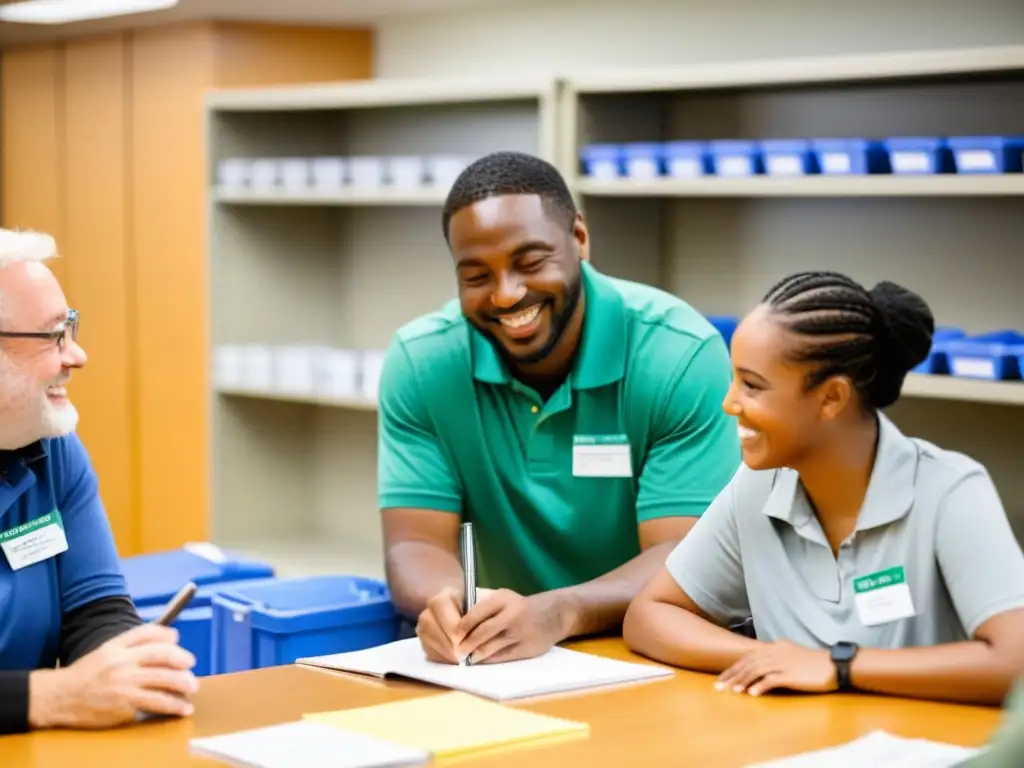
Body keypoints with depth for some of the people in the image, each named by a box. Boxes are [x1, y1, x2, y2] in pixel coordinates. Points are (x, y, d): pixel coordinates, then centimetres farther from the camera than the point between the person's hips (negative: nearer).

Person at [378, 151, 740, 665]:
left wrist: (558, 613, -38)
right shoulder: (420, 363, -6)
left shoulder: (681, 354, -14)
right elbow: (416, 546, -10)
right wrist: (445, 602, -33)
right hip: (506, 658, 2)